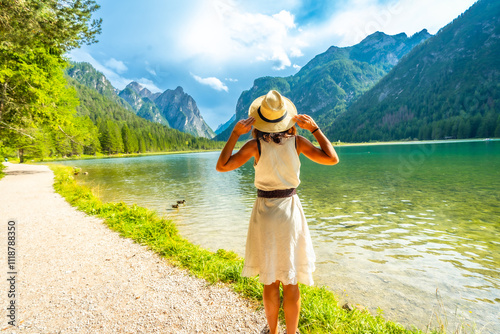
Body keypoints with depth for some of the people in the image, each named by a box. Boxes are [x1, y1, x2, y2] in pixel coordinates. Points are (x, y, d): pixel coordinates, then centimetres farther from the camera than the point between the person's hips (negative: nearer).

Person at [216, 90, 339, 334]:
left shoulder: (255, 145, -12)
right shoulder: (297, 142, -8)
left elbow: (222, 166, -11)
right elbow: (332, 159, -4)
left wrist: (235, 133, -8)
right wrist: (314, 128, 1)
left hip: (265, 212, -1)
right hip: (290, 211, 1)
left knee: (270, 280, 16)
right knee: (290, 281, 13)